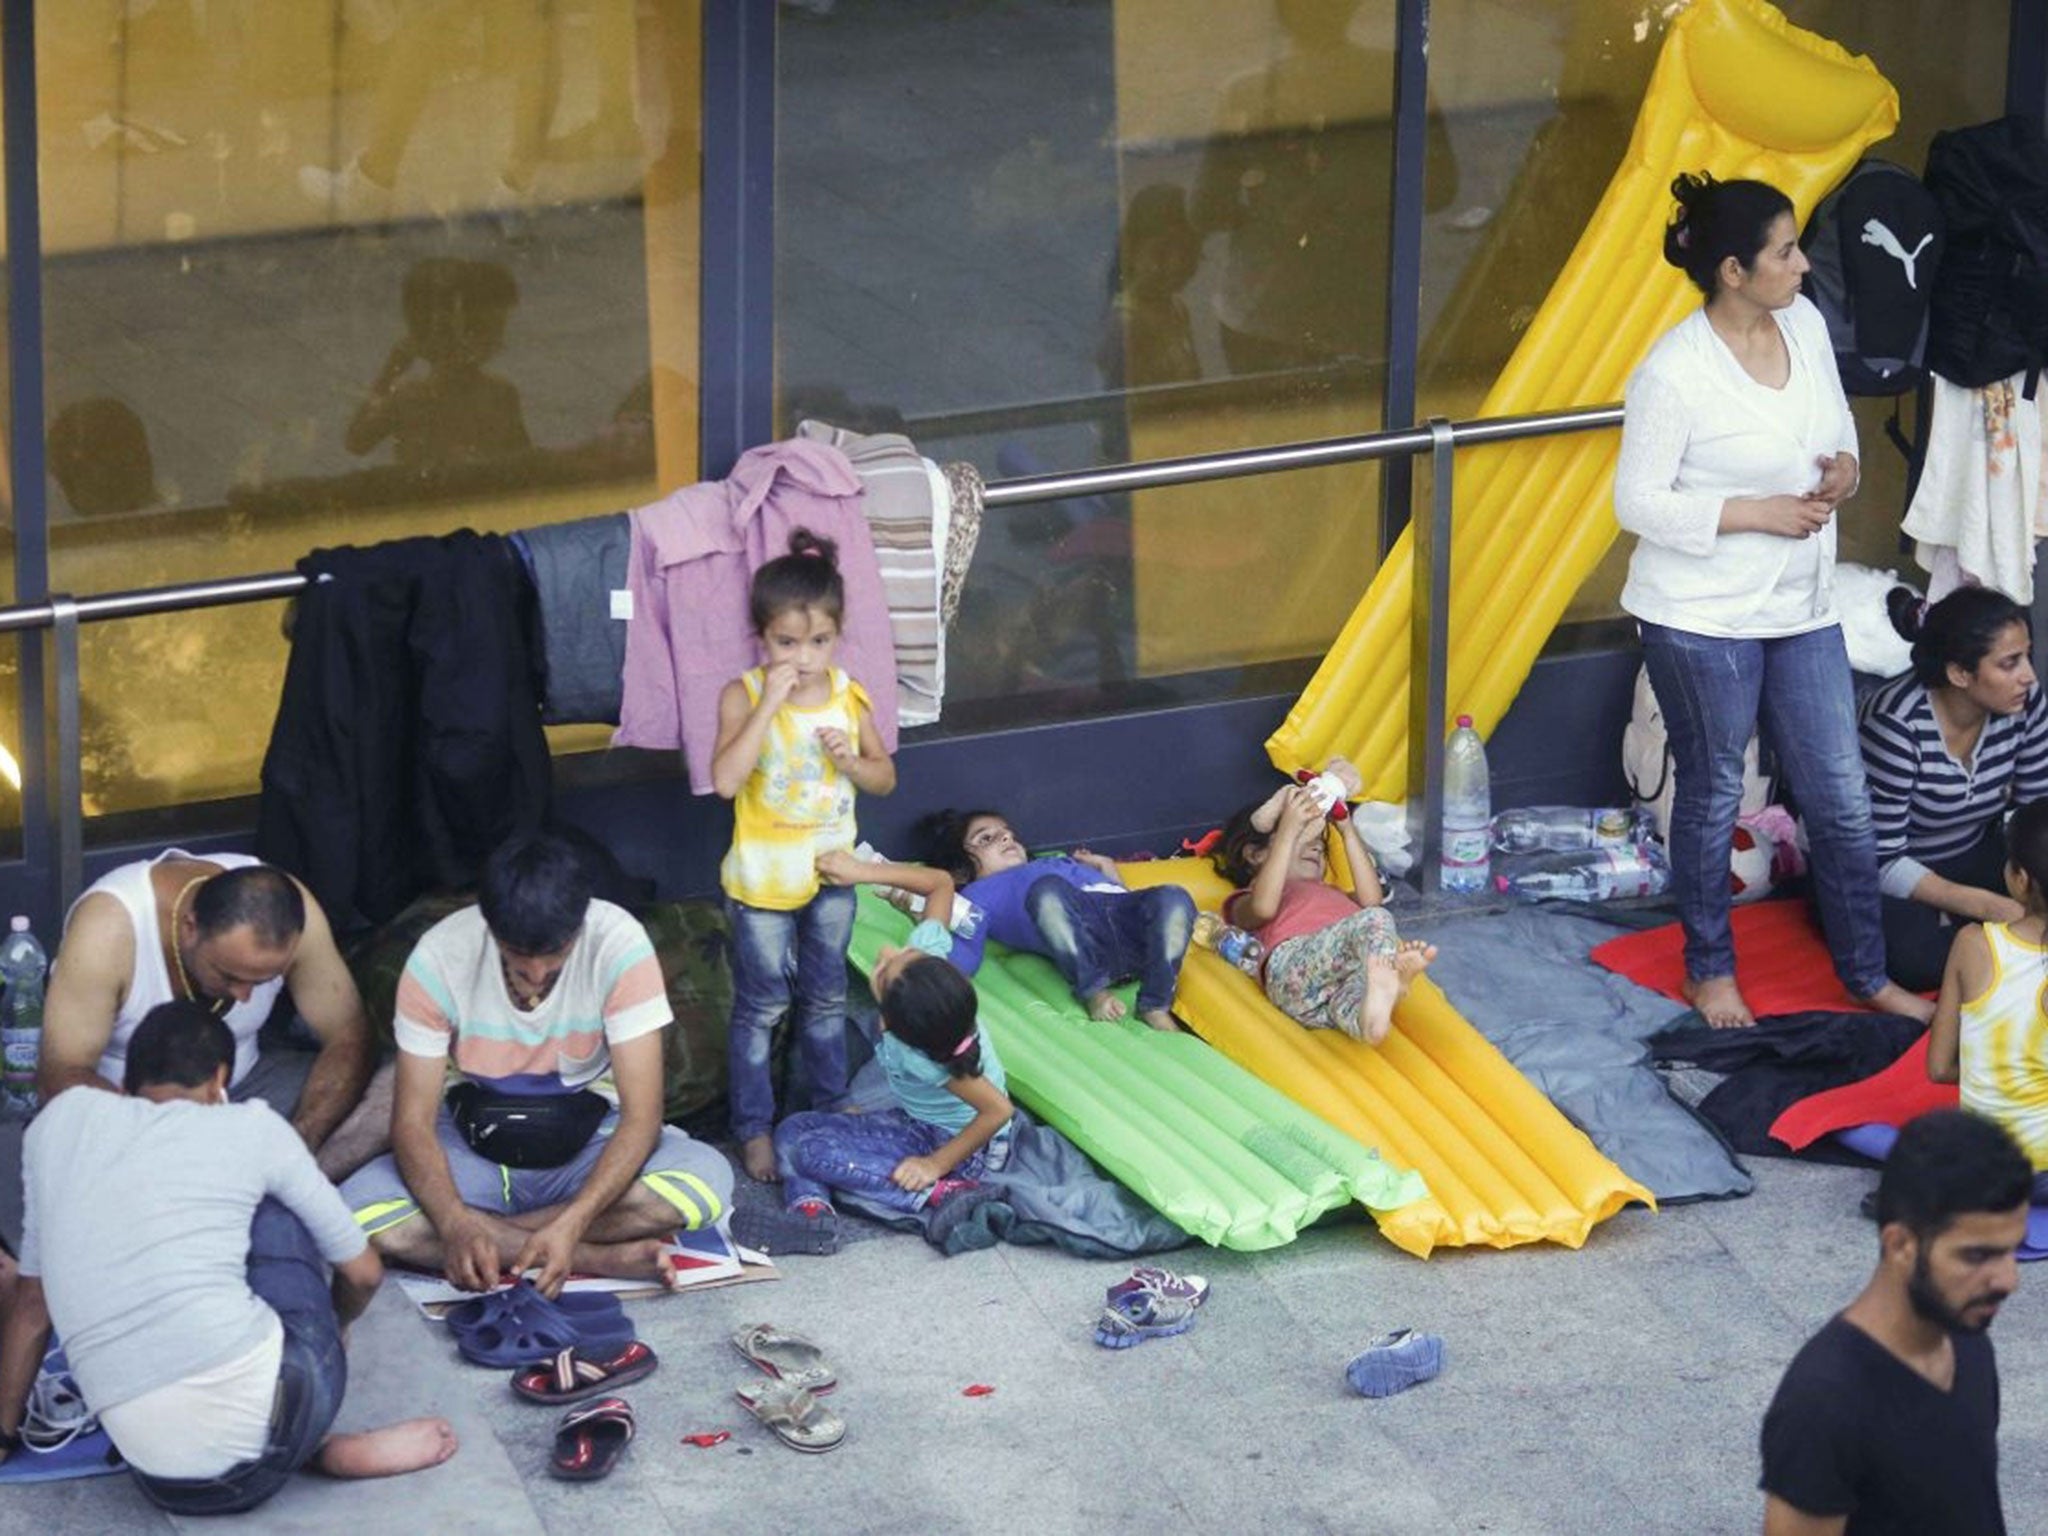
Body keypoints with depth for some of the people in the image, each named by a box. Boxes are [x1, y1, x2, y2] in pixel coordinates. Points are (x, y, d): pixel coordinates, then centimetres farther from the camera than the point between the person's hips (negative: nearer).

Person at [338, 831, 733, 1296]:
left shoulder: (619, 944, -22)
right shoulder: (440, 956, -20)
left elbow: (641, 1116, -23)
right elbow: (413, 1120, -18)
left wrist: (571, 1224, -38)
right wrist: (455, 1224, -38)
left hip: (588, 1140, 0)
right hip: (473, 1144, 1)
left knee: (708, 1179, -32)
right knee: (359, 1211, -31)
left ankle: (492, 1232, -20)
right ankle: (600, 1258, -26)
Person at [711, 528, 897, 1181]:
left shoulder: (849, 697, -6)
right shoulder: (744, 696, -18)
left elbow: (885, 779, 4)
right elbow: (725, 779, -32)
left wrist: (851, 760, -18)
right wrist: (770, 703, -34)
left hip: (830, 873, 4)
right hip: (762, 879, -4)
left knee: (826, 998, 20)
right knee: (761, 1006, 6)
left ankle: (829, 1101, 37)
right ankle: (754, 1127, 18)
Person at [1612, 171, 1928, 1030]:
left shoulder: (1805, 324, -1)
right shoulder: (1674, 372, -21)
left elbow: (1836, 419, 16)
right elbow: (1639, 501, -17)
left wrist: (1845, 468, -7)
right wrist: (1758, 514, -21)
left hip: (1802, 609, 6)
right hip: (1701, 617, -6)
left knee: (1841, 797, 11)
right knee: (1711, 796, 12)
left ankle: (1866, 973, 26)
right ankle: (1709, 970, 31)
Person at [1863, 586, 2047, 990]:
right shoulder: (1897, 722, -30)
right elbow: (1883, 861, -27)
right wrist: (1985, 905, -34)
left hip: (1972, 854, 6)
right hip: (1895, 878, -6)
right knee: (1913, 956, -35)